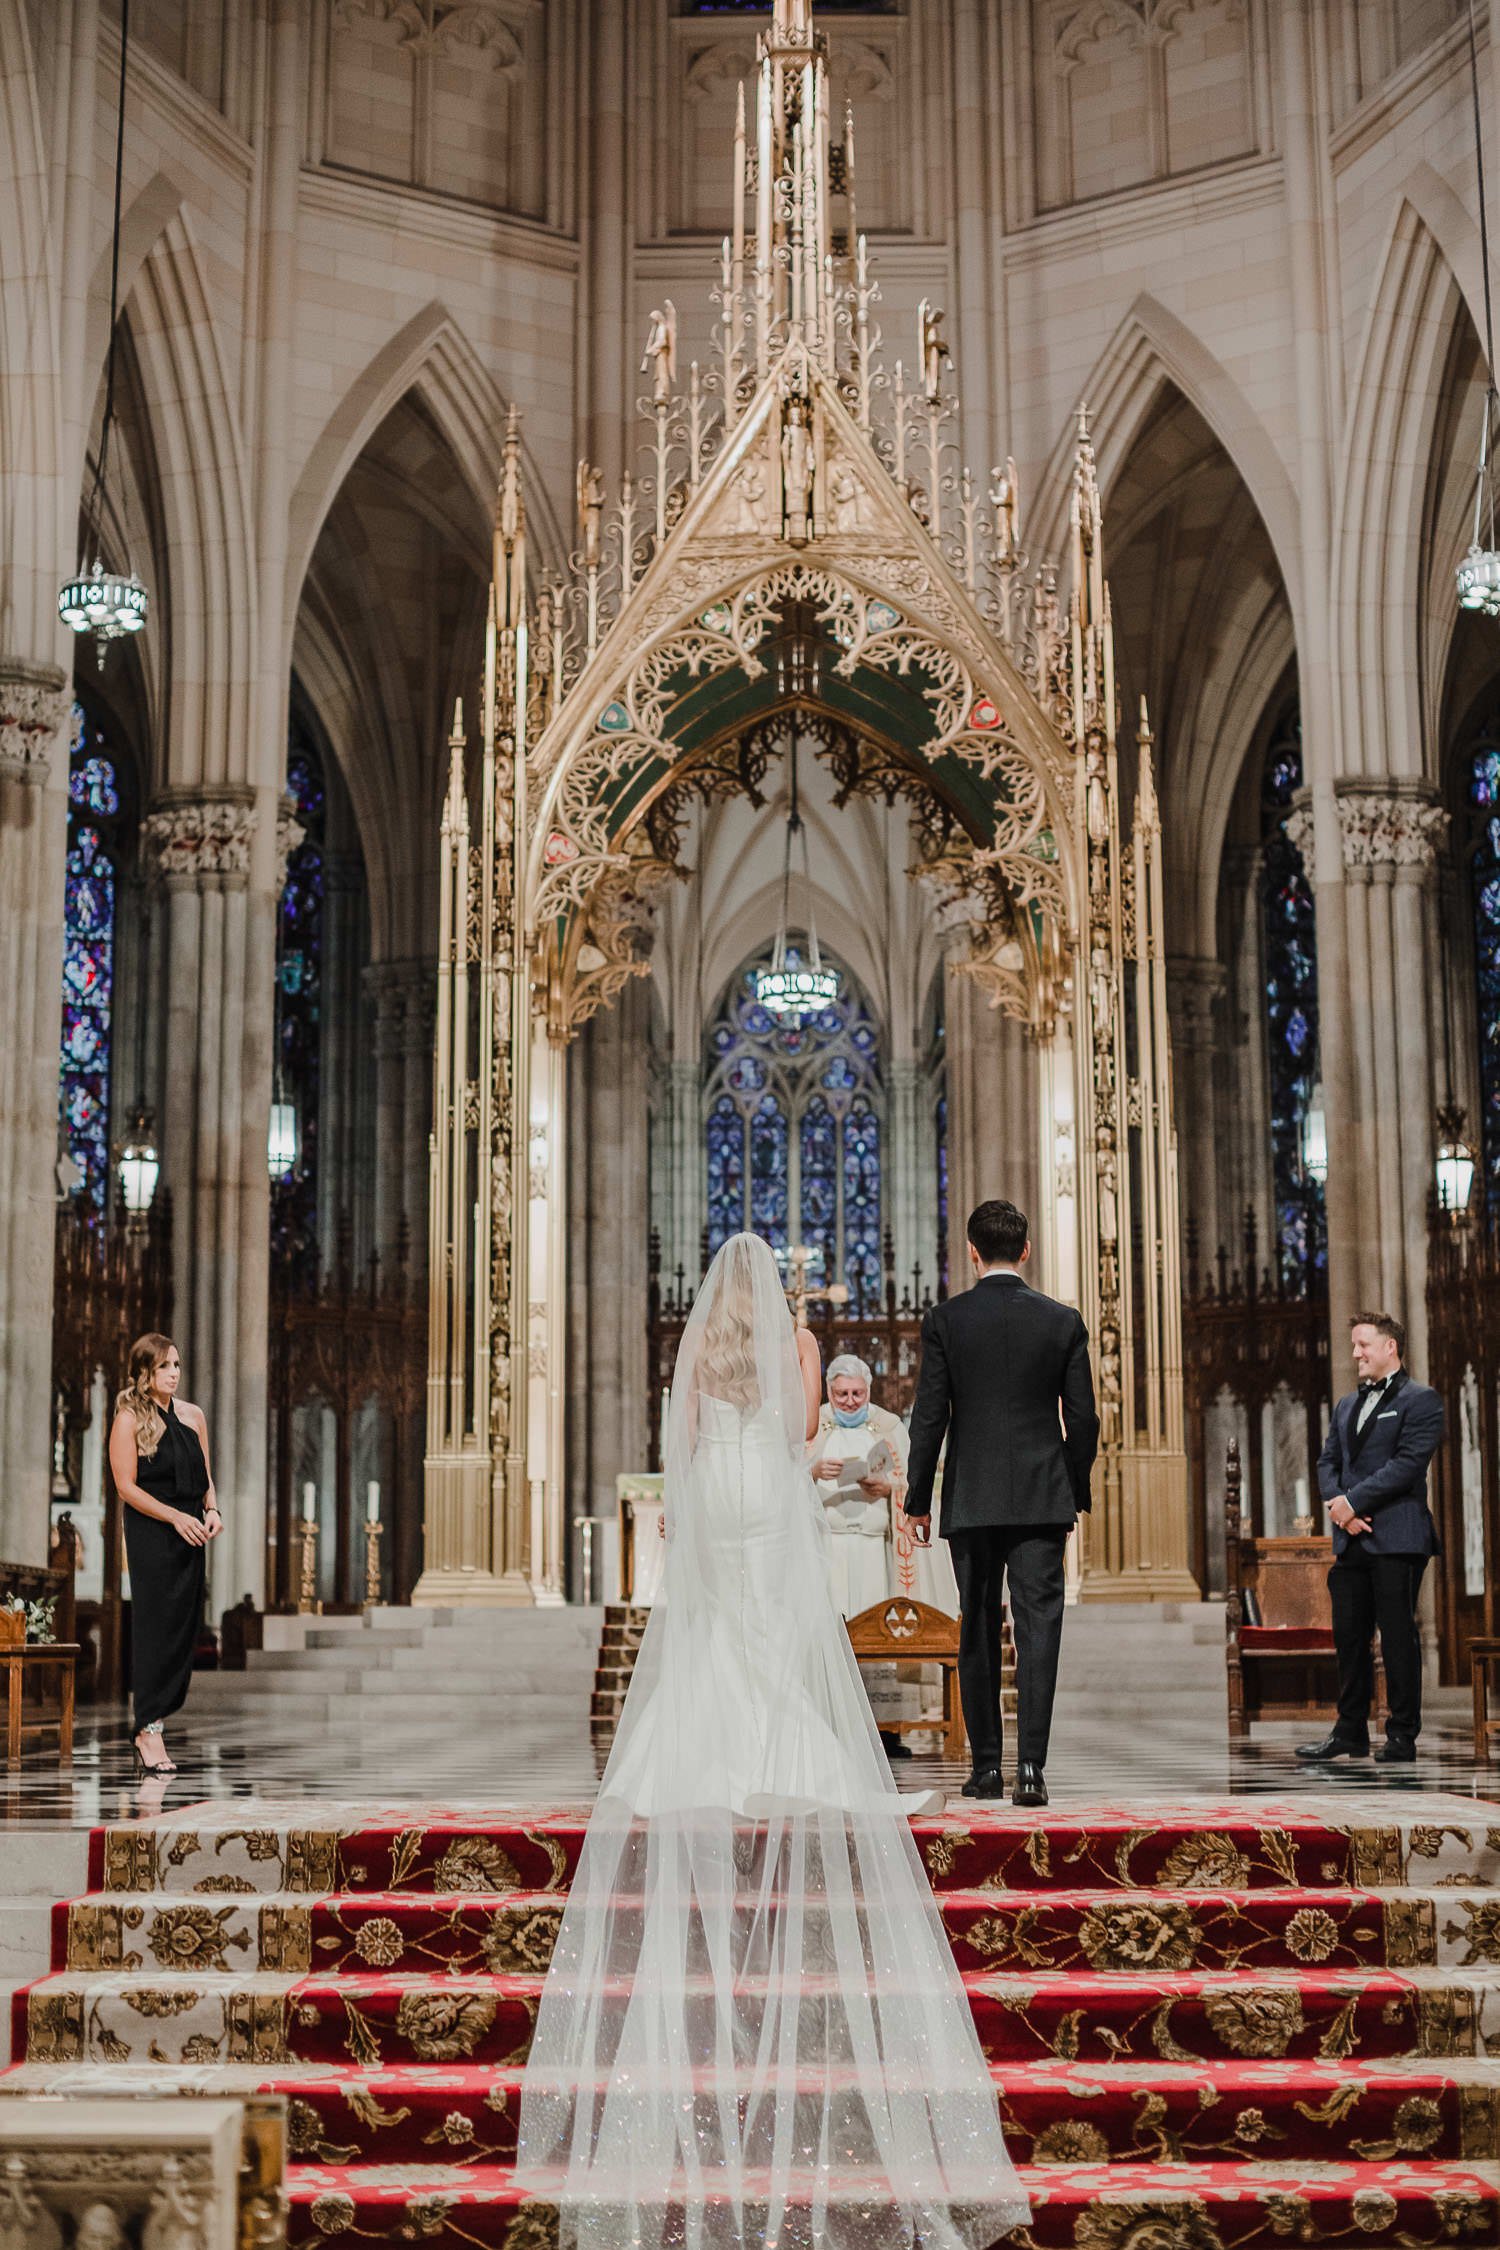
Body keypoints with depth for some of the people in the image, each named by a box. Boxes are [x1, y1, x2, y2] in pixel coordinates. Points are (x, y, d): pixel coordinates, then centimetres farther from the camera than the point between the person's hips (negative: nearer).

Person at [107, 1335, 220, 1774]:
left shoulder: (193, 1415, 13)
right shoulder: (129, 1420, -5)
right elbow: (127, 1486, -10)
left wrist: (212, 1510, -2)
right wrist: (177, 1517, -18)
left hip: (190, 1537, 6)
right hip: (150, 1535, -6)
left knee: (185, 1630, 4)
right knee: (156, 1627, -7)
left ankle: (151, 1725, 12)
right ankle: (149, 1731, -3)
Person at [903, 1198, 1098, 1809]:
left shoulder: (945, 1321, -3)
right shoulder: (1063, 1322, 1)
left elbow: (929, 1418, -3)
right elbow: (1082, 1418, 4)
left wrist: (918, 1500, 4)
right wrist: (1074, 1493, 16)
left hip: (970, 1502, 0)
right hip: (1042, 1498, 0)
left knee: (977, 1633, 10)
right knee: (1038, 1627, -1)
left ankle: (986, 1765, 13)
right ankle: (1031, 1766, -10)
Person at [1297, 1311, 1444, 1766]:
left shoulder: (1419, 1400, -3)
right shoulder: (1347, 1405, 20)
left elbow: (1408, 1463, -13)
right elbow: (1328, 1462, 14)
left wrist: (1353, 1501, -15)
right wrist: (1338, 1504, -6)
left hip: (1397, 1540, -7)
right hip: (1352, 1539, 7)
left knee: (1398, 1636, -3)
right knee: (1349, 1635, 9)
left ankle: (1402, 1737, 3)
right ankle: (1350, 1732, 17)